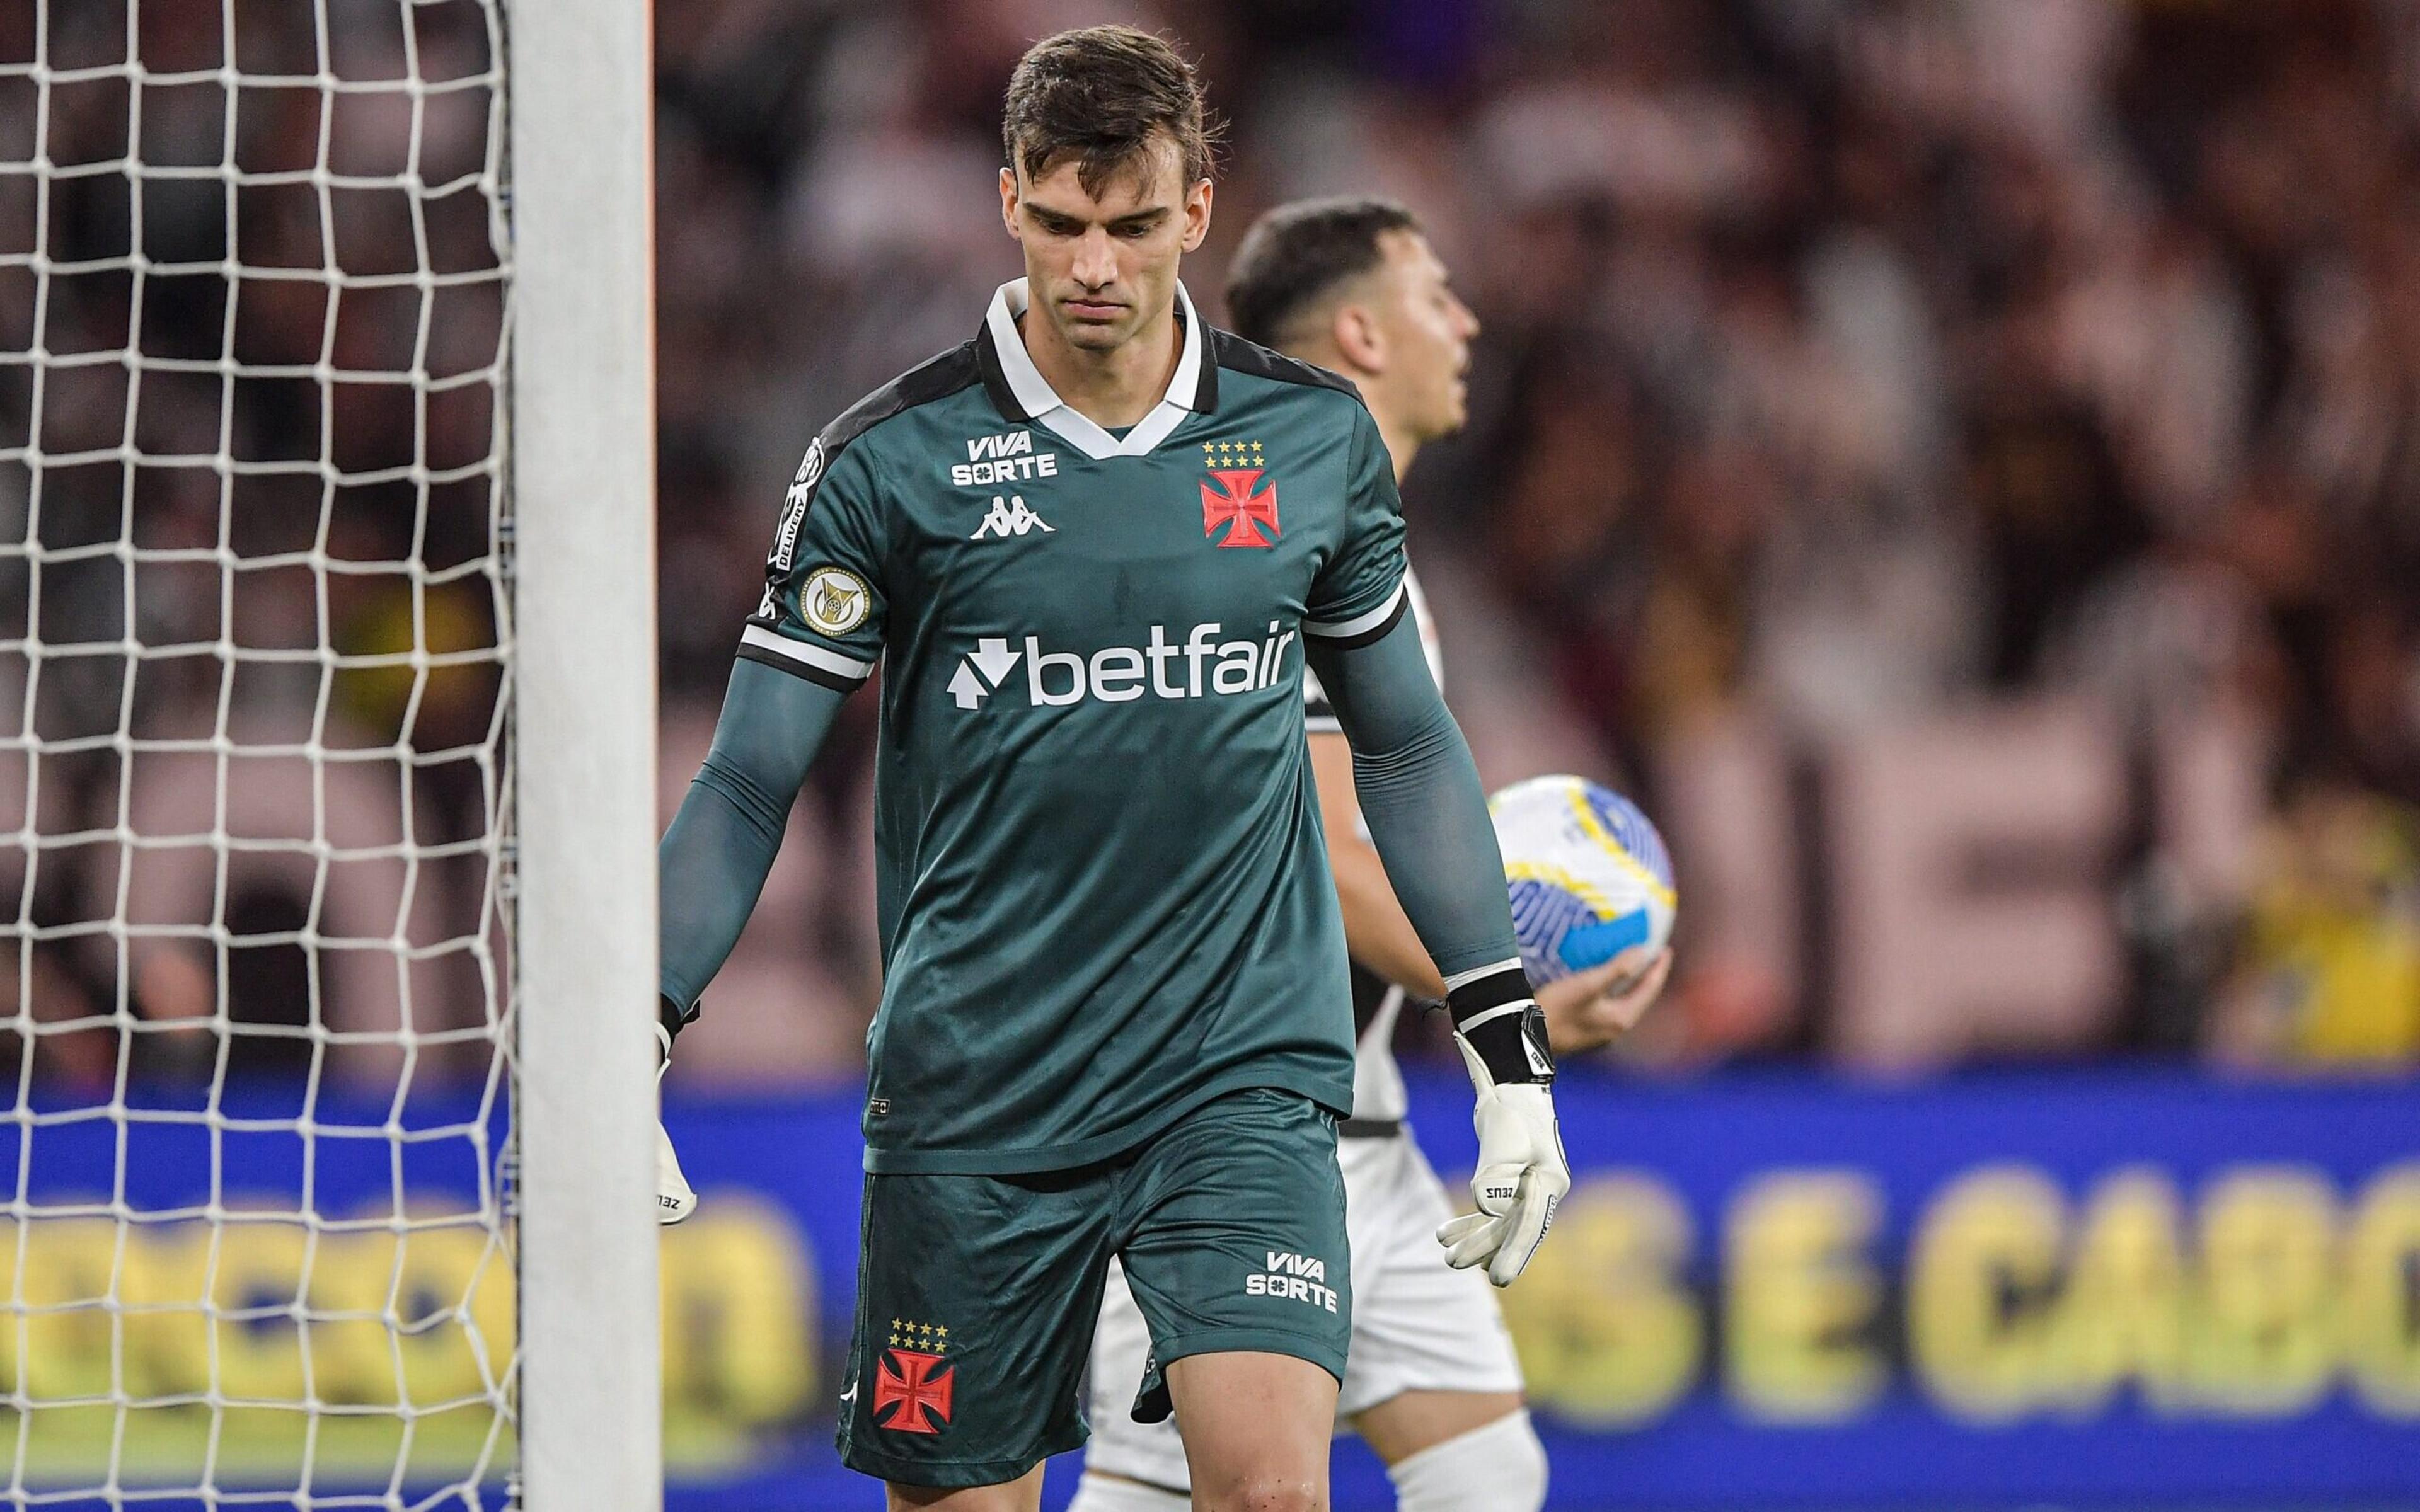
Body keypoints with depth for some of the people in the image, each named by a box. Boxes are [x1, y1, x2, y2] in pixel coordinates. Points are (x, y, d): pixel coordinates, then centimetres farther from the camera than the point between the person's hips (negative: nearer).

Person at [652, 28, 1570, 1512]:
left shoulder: (1316, 440, 4)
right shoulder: (888, 462, -4)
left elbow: (1408, 745, 16)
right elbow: (750, 782, 0)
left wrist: (1510, 1051, 13)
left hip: (1246, 1070, 1)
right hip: (971, 1097, 0)